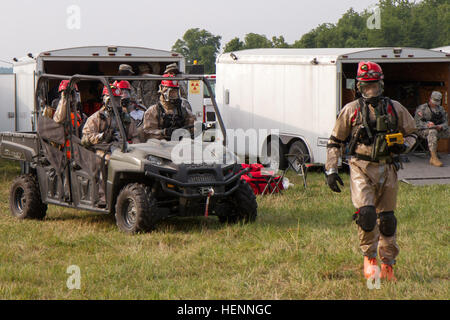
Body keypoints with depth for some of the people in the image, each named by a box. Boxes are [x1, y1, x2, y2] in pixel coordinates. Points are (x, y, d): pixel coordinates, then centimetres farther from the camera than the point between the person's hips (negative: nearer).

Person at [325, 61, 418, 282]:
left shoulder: (395, 109, 7)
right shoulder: (351, 110, 3)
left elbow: (411, 133, 18)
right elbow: (335, 142, 9)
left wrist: (403, 146, -5)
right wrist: (331, 170, 2)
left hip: (387, 169, 2)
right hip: (361, 169, -2)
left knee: (387, 219, 7)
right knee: (366, 212, -19)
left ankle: (388, 264, 20)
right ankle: (369, 258, 0)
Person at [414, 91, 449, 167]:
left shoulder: (441, 109, 15)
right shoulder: (421, 108, 0)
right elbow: (417, 123, -10)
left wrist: (441, 127, -19)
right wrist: (427, 124, -29)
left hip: (438, 130, 6)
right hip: (424, 131, -6)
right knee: (433, 132, -38)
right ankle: (434, 158, -47)